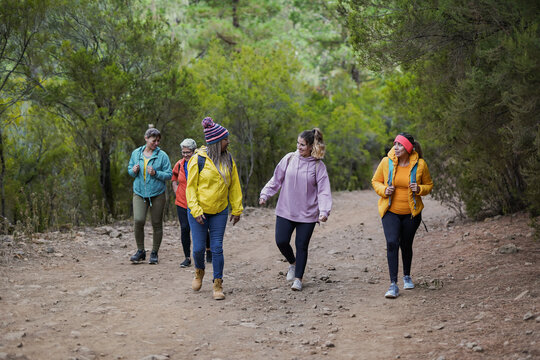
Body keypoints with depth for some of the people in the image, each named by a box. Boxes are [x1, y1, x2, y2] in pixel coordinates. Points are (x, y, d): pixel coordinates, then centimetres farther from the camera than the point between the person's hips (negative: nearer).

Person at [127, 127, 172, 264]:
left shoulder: (162, 155, -2)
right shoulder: (136, 153, 7)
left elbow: (169, 174, -2)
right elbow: (130, 169, 17)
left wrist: (155, 173, -18)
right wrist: (134, 171, -6)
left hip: (157, 193, -1)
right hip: (139, 192, 1)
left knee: (157, 224, 3)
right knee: (138, 220, -14)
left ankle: (154, 253, 18)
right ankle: (140, 251, 4)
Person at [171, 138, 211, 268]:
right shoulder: (179, 165, 3)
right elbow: (174, 180, 20)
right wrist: (177, 193, 8)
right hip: (182, 203, 3)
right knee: (184, 228, -6)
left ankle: (208, 249, 35)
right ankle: (187, 258, 4)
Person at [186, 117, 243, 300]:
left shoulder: (228, 160, 1)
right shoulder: (198, 160, -12)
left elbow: (234, 186, 8)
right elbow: (191, 187, -9)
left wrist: (236, 209, 6)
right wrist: (195, 211, -16)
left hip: (219, 212, 3)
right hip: (199, 212, -3)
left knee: (217, 248, 1)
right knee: (199, 248, 3)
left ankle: (218, 284, 10)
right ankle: (199, 271, 34)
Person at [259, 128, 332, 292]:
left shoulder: (318, 166, -6)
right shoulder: (289, 159, 0)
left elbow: (324, 191, -9)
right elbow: (276, 180, 9)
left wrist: (324, 211, -21)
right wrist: (265, 194, 0)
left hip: (307, 214, -2)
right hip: (285, 211, 2)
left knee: (301, 246, 3)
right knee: (281, 241, -2)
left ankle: (298, 278, 19)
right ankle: (292, 263, 29)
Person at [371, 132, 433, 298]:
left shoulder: (420, 165, -7)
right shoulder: (386, 162, -7)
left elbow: (429, 184, 7)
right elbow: (376, 181, 7)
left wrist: (420, 189, -15)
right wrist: (384, 190, -14)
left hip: (411, 213, 1)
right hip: (390, 211, -1)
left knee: (406, 245, 13)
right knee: (392, 243, -17)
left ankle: (407, 276, 41)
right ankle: (393, 285, -15)